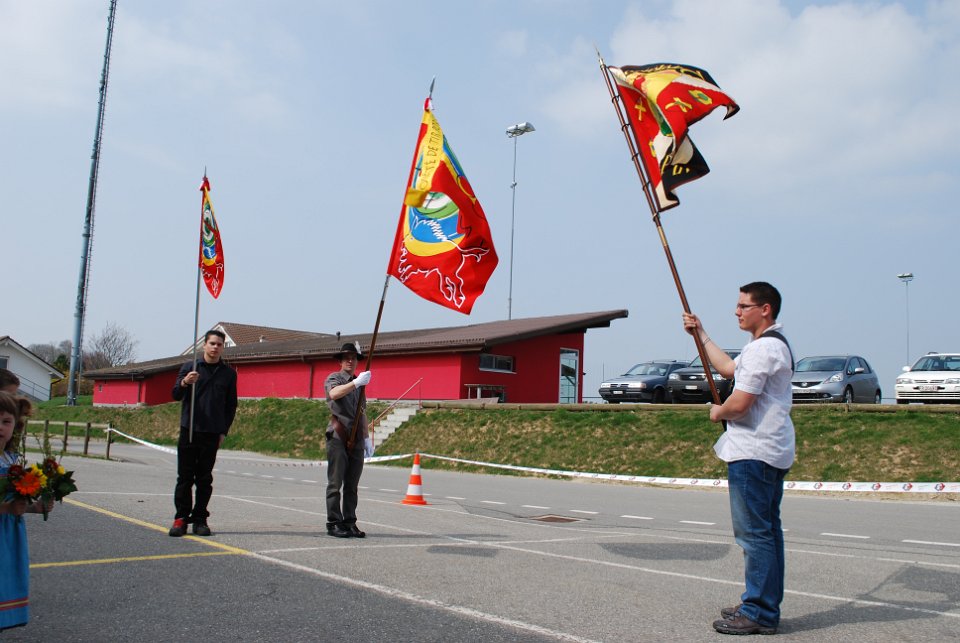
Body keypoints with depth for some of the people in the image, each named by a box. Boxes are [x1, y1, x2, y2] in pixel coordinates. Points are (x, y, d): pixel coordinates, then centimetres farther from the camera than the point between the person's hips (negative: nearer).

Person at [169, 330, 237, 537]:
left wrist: (224, 431, 5)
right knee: (185, 477, 1)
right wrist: (184, 383, -23)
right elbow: (176, 395, -1)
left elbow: (231, 405, 13)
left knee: (205, 479, 4)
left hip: (212, 434, 1)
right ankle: (181, 518, 6)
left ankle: (200, 518, 10)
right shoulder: (189, 367, 6)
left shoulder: (229, 373, 8)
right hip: (189, 430, -1)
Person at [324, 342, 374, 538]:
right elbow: (334, 393, -23)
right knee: (335, 483, -5)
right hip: (338, 437, -6)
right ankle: (334, 524, -1)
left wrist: (367, 437, 19)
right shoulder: (333, 378, 1)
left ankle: (350, 523, 11)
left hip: (357, 439, 6)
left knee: (352, 485, 7)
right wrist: (356, 382, -32)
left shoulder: (360, 383, 21)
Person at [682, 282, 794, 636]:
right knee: (766, 530, 16)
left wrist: (717, 412, -2)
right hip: (772, 452, 11)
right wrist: (701, 334, 31)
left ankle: (760, 613, 0)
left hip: (752, 453, -11)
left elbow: (739, 403, -23)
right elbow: (729, 368, 29)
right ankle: (764, 605, 25)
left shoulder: (764, 347, -18)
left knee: (754, 533, -6)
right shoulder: (773, 344, 17)